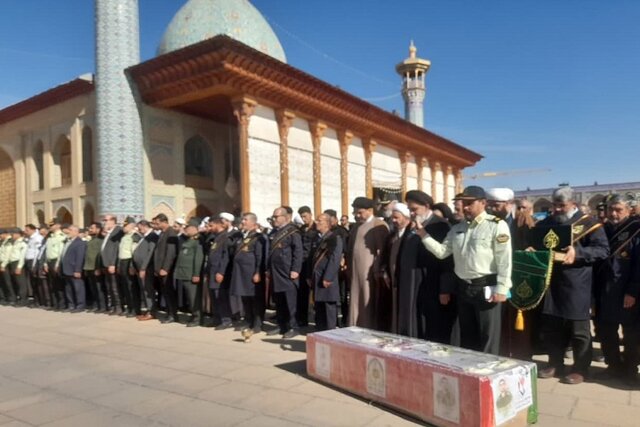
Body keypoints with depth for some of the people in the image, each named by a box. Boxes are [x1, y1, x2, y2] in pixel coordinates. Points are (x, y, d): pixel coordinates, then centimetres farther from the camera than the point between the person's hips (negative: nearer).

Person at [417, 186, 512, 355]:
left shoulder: (497, 225, -8)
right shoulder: (457, 228, 11)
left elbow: (504, 260, -12)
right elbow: (441, 252, 7)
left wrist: (501, 289, -16)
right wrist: (424, 235, -4)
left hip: (486, 287, -6)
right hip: (463, 287, 6)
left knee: (488, 337, 6)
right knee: (467, 335, 17)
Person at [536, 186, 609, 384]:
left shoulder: (588, 223, -2)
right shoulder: (546, 223, 13)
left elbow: (603, 249, -9)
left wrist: (578, 253, -22)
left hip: (576, 285, -4)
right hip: (550, 282, 5)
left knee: (578, 329, 6)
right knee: (551, 326, 11)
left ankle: (580, 369, 19)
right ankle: (555, 364, 25)